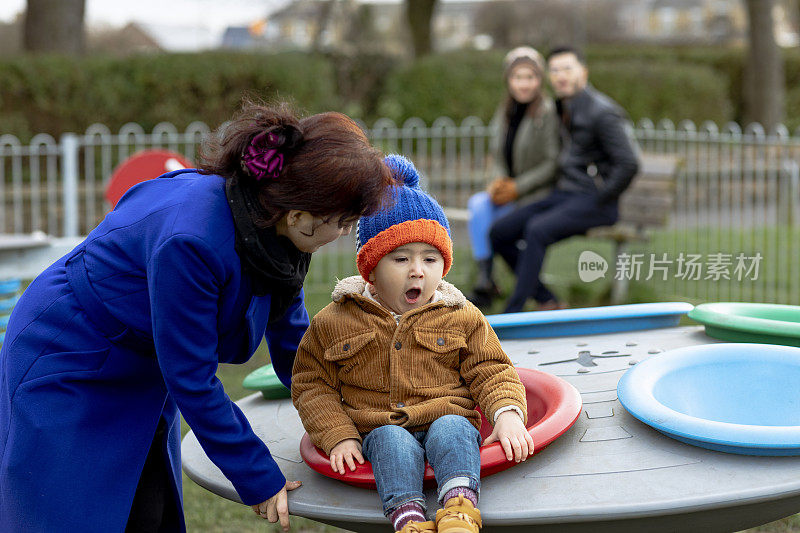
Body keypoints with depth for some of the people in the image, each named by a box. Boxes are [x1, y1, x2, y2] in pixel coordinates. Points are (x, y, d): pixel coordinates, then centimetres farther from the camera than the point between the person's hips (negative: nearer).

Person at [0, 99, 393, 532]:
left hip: (142, 378, 7)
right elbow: (191, 380, -28)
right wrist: (258, 478, -19)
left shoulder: (275, 225, -12)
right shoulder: (190, 240, -37)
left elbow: (290, 333, 7)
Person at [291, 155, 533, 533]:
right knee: (392, 440, -33)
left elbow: (492, 373, 10)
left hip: (448, 420, 1)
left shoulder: (460, 318, 10)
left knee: (451, 428, -32)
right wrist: (338, 437, -6)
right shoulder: (334, 323, 7)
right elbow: (312, 385, 9)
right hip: (378, 428, 0)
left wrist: (507, 414, -11)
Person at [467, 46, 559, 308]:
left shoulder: (549, 112, -10)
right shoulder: (503, 114, 11)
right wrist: (498, 181, -8)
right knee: (478, 204, -25)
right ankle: (484, 280, -26)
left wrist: (517, 187, -17)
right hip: (508, 192, 6)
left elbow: (554, 163, -13)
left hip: (540, 195, -6)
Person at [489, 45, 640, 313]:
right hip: (562, 195, 9)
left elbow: (629, 163, -20)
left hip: (592, 201, -9)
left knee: (537, 230, -32)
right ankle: (548, 303, -3)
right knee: (499, 233, -5)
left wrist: (598, 202, -15)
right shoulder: (562, 107, 14)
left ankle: (512, 314, -27)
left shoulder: (601, 112, -13)